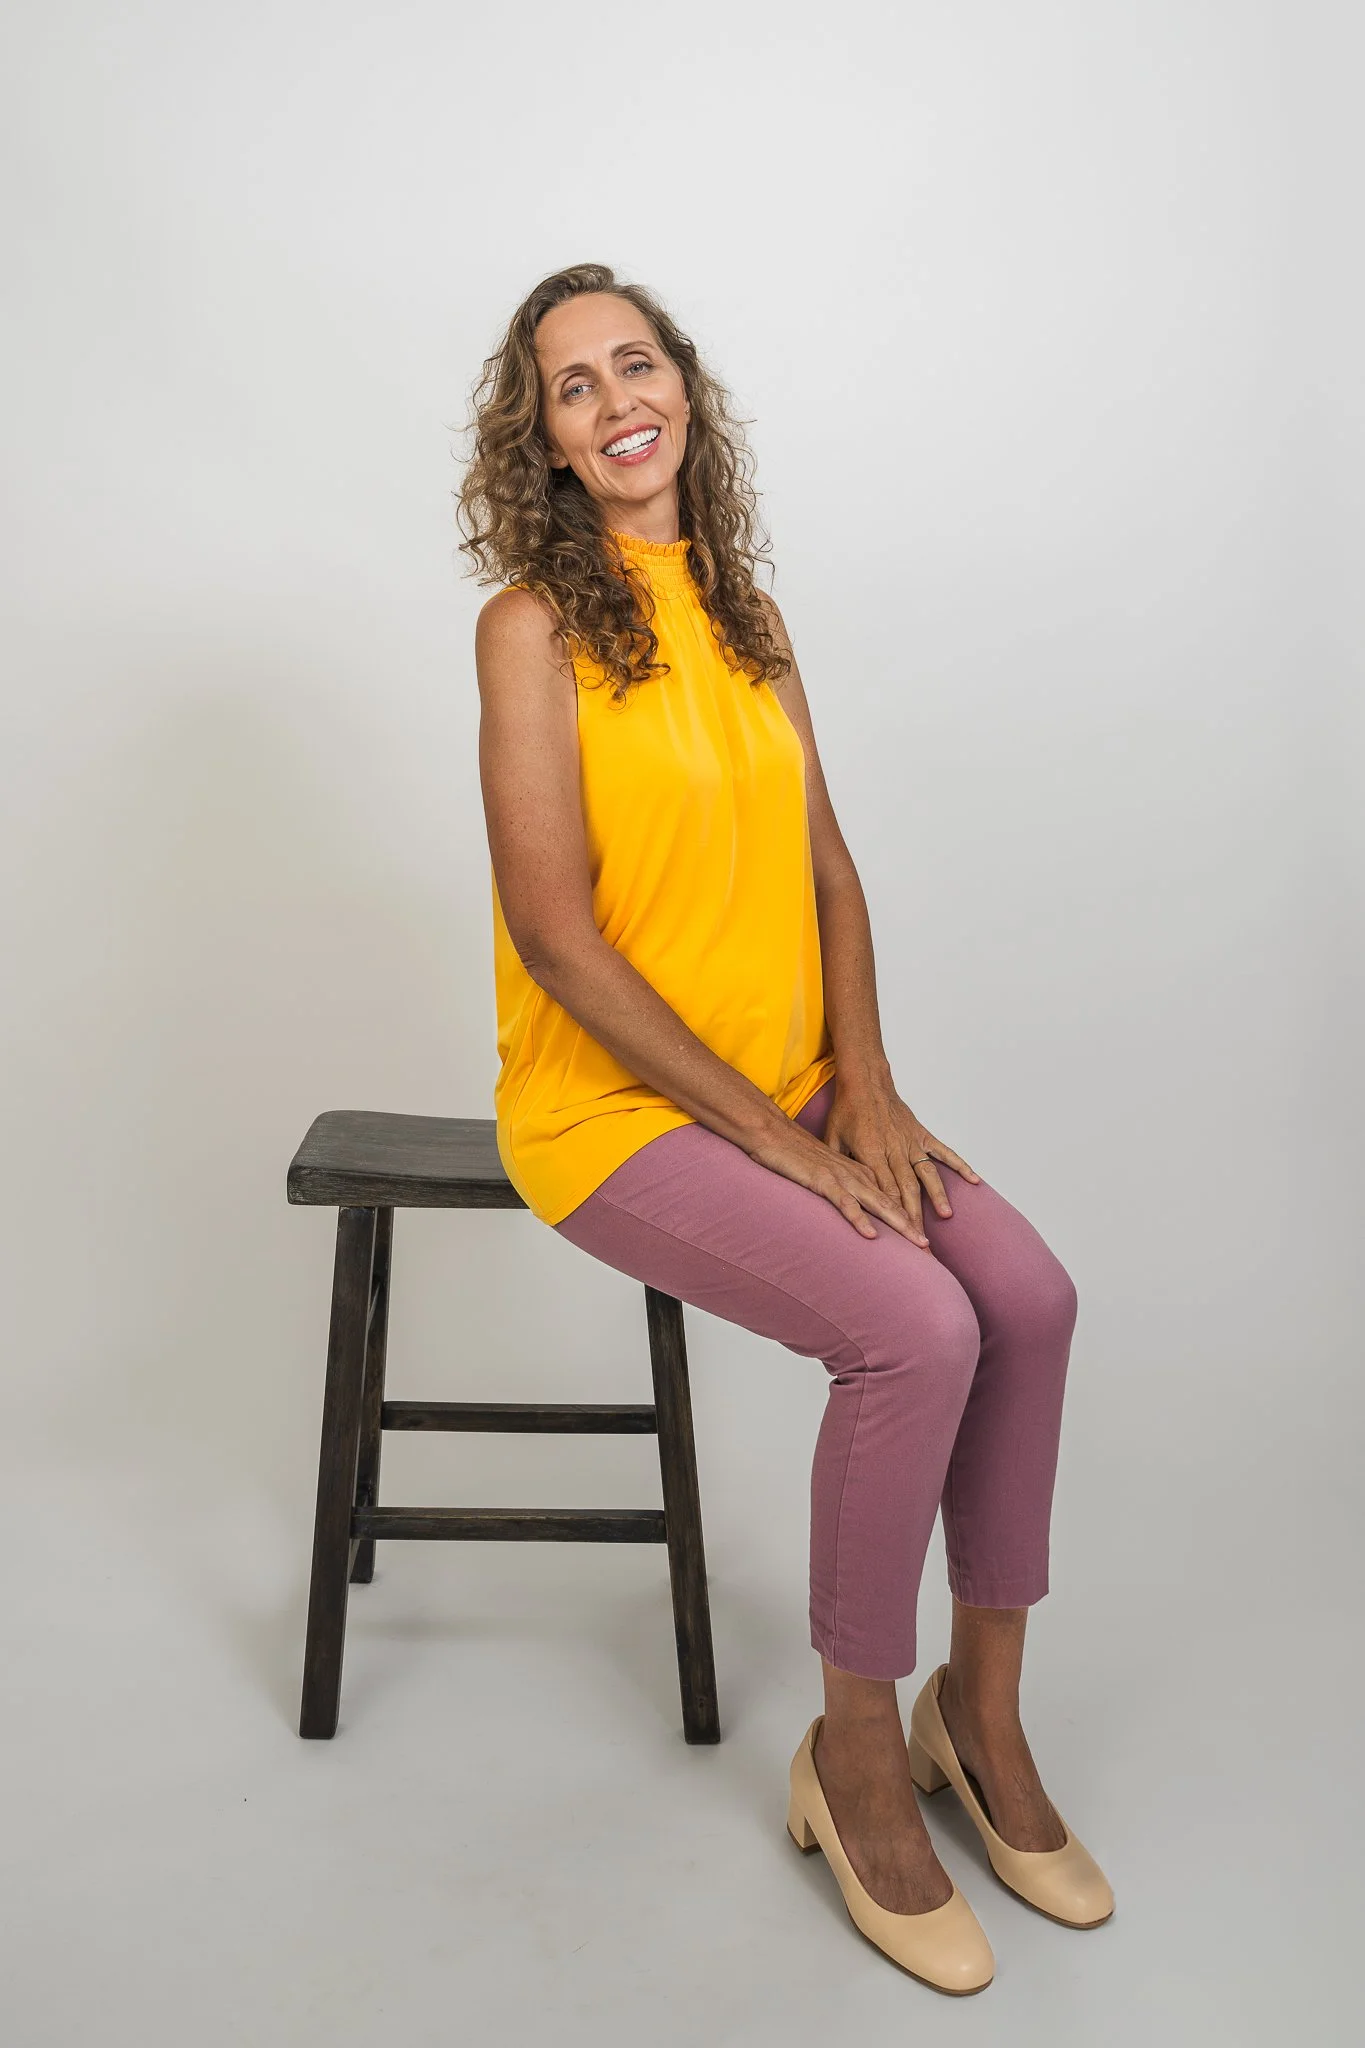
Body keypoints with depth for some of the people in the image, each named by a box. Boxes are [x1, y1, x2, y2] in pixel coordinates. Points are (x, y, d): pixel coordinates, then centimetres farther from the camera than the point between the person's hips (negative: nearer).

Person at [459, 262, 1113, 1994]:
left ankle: (979, 1707, 8)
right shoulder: (535, 626, -10)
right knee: (913, 1328, -24)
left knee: (1030, 1296, -13)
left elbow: (826, 868, 11)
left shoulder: (746, 617, 11)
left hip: (794, 1089, 6)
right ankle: (858, 1754, -1)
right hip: (613, 1106, -6)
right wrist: (771, 1133, -16)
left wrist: (864, 1087, -3)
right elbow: (556, 935, -16)